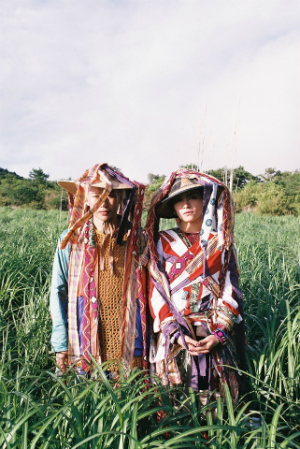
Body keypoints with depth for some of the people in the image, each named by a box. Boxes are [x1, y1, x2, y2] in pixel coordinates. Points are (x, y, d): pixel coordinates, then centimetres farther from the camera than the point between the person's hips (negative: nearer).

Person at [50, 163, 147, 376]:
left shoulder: (136, 238, 1)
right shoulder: (71, 240, -1)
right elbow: (58, 293, 4)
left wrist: (149, 340, 5)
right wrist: (60, 345, 0)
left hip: (129, 344, 1)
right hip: (85, 342, 0)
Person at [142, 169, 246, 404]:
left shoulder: (220, 243, 6)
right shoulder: (162, 243, 4)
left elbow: (230, 291, 1)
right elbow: (157, 292, -2)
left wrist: (219, 334, -11)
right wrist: (177, 335, -12)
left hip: (216, 341, 1)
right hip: (173, 338, 0)